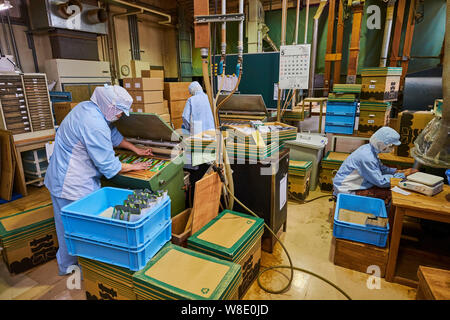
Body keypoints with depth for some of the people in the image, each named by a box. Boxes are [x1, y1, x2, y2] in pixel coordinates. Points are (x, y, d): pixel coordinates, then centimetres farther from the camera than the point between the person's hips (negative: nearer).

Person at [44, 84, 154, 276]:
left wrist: (136, 149, 19)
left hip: (61, 178, 10)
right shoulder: (94, 125, -28)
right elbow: (108, 165, -23)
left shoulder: (87, 107, 4)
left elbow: (113, 134, 17)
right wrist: (134, 167, -7)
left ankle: (66, 264, 40)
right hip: (73, 185, -10)